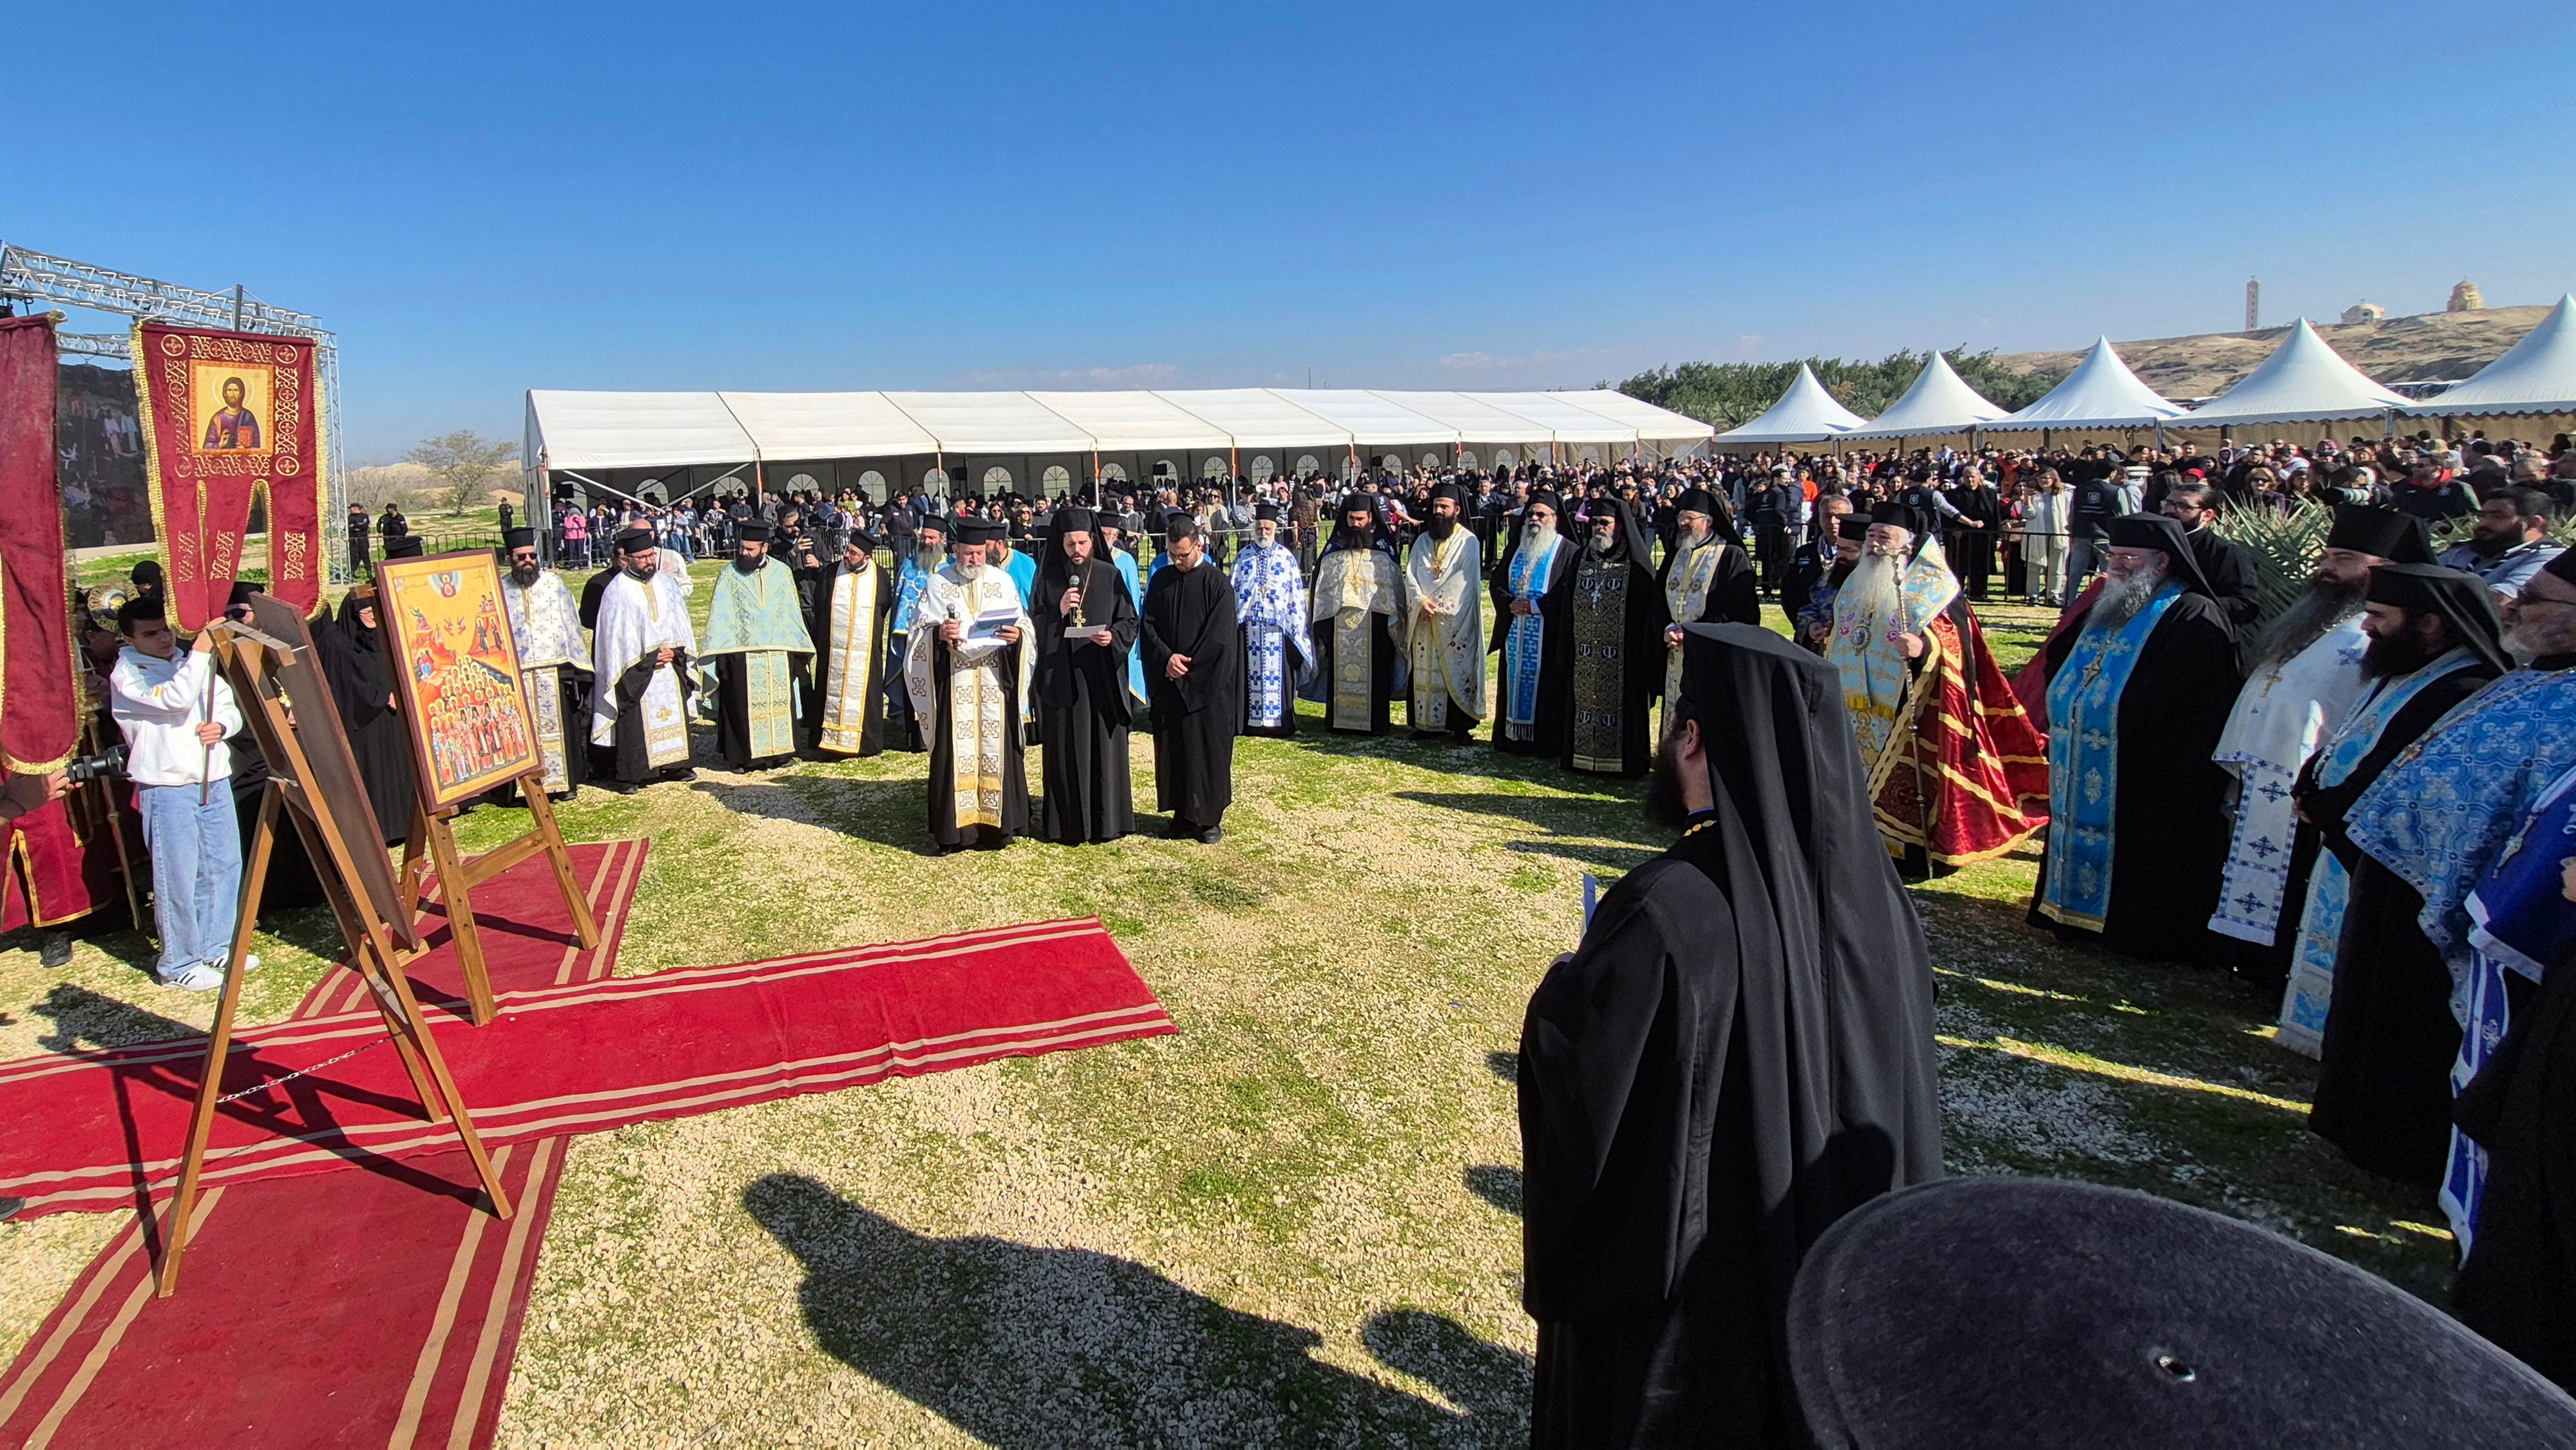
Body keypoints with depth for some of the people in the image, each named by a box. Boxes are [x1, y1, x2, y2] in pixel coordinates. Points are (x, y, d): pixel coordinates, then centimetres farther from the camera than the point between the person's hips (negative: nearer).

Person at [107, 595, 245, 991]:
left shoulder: (189, 662, 14)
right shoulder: (126, 676, -6)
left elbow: (230, 706, 14)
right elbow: (177, 699, -23)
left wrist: (221, 726, -7)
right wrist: (201, 650, -24)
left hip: (214, 779, 6)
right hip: (167, 787, -6)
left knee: (224, 865, 11)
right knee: (178, 877, -1)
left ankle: (216, 947, 25)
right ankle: (178, 963, 11)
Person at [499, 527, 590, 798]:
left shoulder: (554, 585, 6)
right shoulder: (500, 591, 5)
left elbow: (571, 624, 7)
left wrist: (575, 665, 3)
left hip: (554, 670, 0)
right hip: (516, 673, 0)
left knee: (558, 725, 5)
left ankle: (564, 780, 13)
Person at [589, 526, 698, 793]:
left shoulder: (666, 583, 8)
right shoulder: (617, 591, -9)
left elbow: (680, 623, 11)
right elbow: (616, 636, -11)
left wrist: (675, 651, -5)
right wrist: (649, 658, -13)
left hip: (670, 665, 5)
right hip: (636, 672, -5)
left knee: (673, 715, 11)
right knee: (634, 722, -3)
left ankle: (674, 765, 23)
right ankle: (628, 776, 2)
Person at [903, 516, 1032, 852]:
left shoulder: (1003, 581, 10)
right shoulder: (938, 583, 6)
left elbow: (1024, 624, 11)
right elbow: (921, 629, 3)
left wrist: (1017, 635, -12)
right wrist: (939, 633, -19)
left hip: (994, 679, 1)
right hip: (953, 681, -1)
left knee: (996, 746, 1)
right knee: (955, 750, -2)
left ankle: (995, 824, 9)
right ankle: (955, 827, 4)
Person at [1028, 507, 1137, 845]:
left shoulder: (1109, 575, 3)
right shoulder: (1047, 577, 5)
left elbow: (1129, 620, 4)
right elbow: (1034, 624, 4)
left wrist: (1113, 636, -15)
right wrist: (1058, 612, -14)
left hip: (1102, 676, 0)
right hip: (1061, 676, 0)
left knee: (1105, 746, 3)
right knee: (1065, 750, 2)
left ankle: (1106, 820, 13)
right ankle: (1067, 823, 11)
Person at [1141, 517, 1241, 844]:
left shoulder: (1217, 583, -6)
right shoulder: (1161, 581, 7)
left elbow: (1220, 636, -11)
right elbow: (1148, 626, 5)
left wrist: (1187, 666, -10)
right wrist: (1167, 659, -12)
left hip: (1208, 685, -4)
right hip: (1169, 682, 4)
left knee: (1210, 751, 2)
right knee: (1173, 750, 6)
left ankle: (1210, 819, 11)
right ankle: (1183, 815, 15)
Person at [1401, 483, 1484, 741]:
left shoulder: (1468, 542, -2)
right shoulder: (1422, 540, 12)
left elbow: (1465, 581, -10)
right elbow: (1410, 576, 4)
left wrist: (1438, 606, -15)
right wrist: (1422, 602, -13)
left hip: (1454, 621, -4)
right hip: (1423, 619, 5)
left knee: (1457, 672, -2)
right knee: (1425, 672, 5)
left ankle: (1460, 725, 3)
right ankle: (1427, 723, 10)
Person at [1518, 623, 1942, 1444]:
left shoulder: (1666, 912, -33)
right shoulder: (1867, 892, -13)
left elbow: (1578, 1087, -22)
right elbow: (1906, 1091, 0)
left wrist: (1563, 988, -5)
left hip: (1678, 1281, -5)